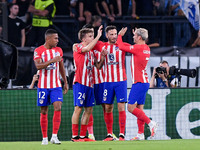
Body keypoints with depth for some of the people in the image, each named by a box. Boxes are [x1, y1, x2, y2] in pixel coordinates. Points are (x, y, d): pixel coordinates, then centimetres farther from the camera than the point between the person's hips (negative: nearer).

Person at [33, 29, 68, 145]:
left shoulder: (59, 50, 8)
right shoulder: (38, 51, -6)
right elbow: (38, 66, -20)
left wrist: (66, 82, 18)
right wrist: (52, 60, -27)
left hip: (56, 85, 3)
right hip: (43, 86, -3)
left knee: (58, 108, -15)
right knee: (44, 112, 3)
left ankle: (54, 136, -16)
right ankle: (45, 138, 12)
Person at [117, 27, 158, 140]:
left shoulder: (138, 48, -15)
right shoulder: (146, 48, 12)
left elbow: (121, 47, -6)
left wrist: (120, 35, 9)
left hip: (139, 83, -9)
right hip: (144, 82, 9)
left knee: (131, 107, -10)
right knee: (139, 108, 8)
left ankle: (151, 123, -14)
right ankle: (140, 134, 6)